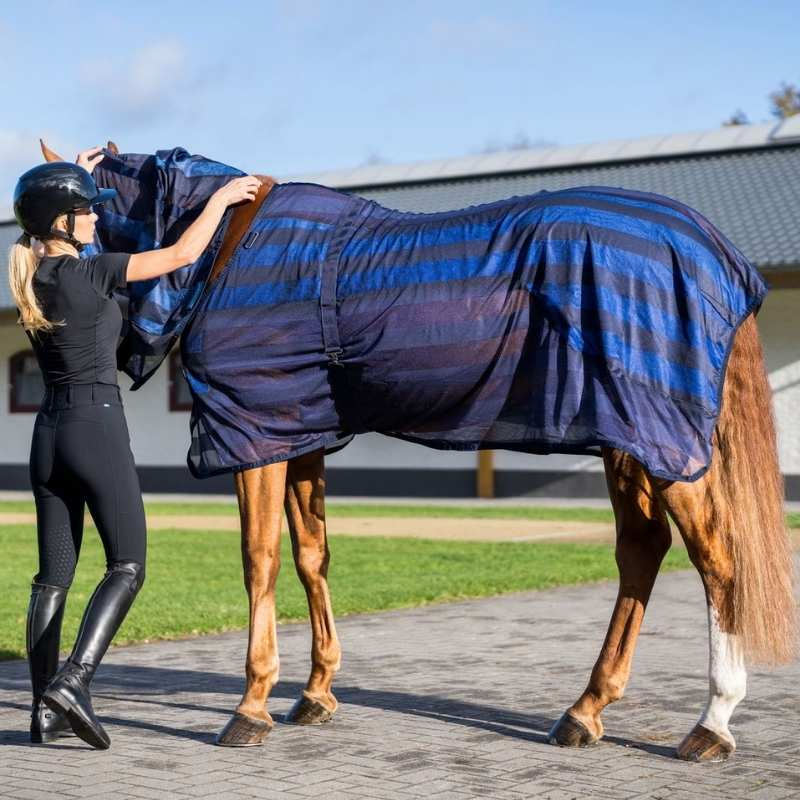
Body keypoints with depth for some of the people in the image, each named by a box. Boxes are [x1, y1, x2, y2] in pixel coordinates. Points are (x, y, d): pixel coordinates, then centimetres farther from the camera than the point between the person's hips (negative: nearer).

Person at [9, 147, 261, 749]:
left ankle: (45, 711, 10)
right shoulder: (88, 274, -12)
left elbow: (46, 231, 33)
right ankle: (72, 680, -16)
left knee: (54, 575, 9)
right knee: (128, 566, -1)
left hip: (49, 433, 7)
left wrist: (74, 177, 36)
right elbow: (182, 255, -6)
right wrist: (222, 199, 7)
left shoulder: (31, 276, 7)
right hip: (97, 428, -7)